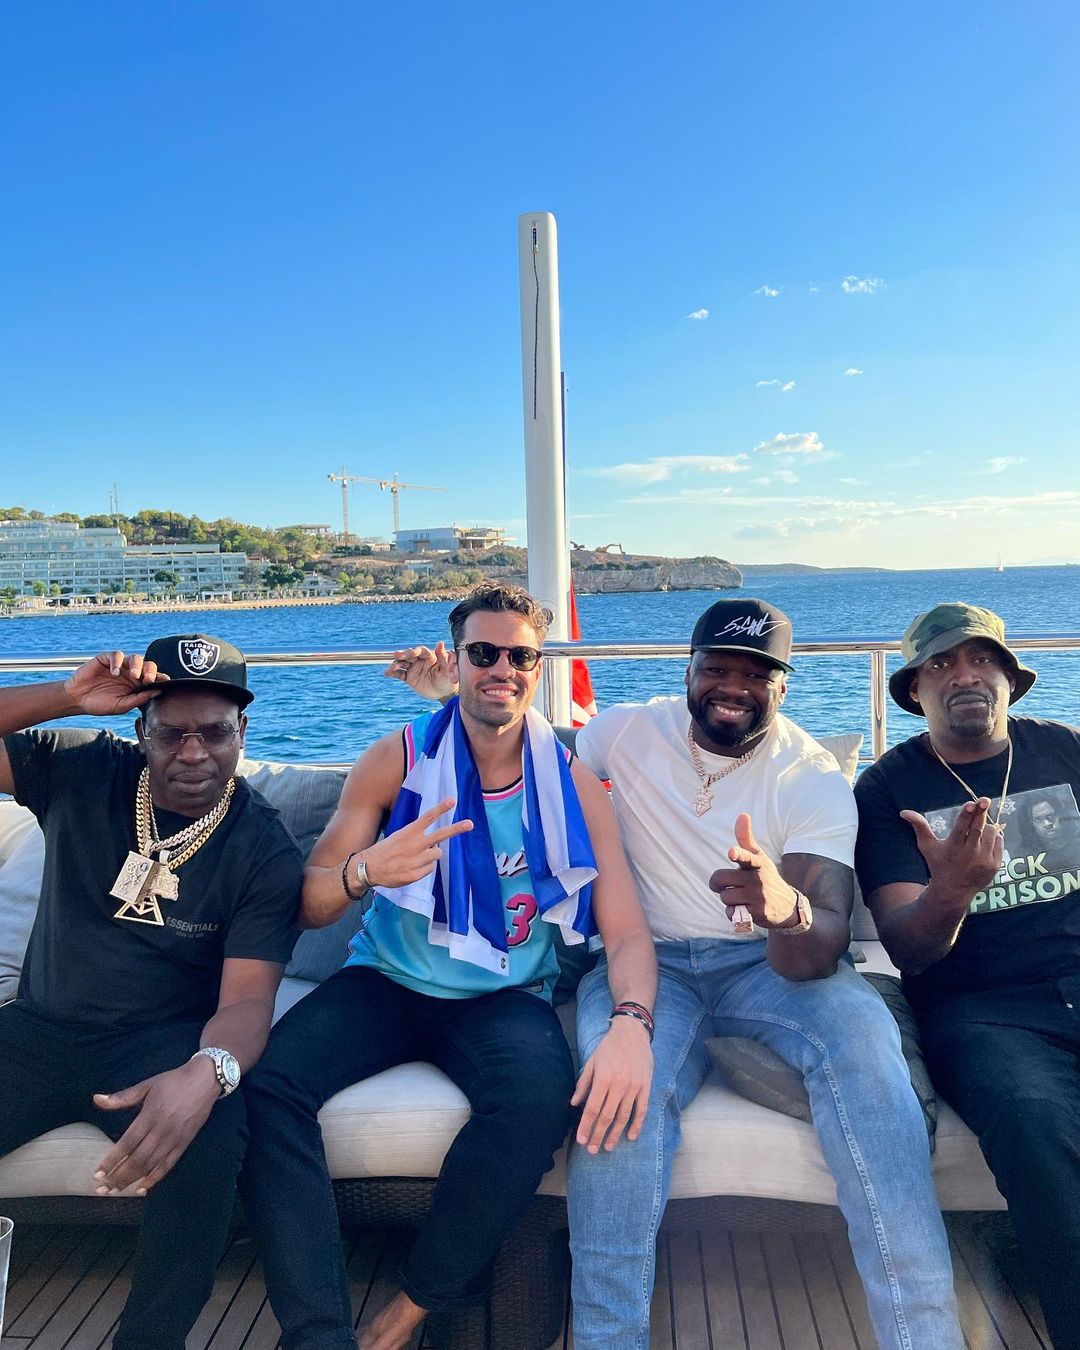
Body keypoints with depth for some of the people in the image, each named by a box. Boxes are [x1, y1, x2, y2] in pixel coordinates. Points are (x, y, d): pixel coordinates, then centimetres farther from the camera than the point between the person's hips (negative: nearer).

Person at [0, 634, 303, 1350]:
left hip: (165, 1042, -2)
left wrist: (207, 1071, -39)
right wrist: (71, 696, -19)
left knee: (207, 1146, -32)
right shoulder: (83, 773, -1)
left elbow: (246, 1000, -17)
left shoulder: (265, 851, -10)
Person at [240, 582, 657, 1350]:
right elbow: (308, 907, -6)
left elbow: (627, 930, -9)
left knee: (542, 1097, -31)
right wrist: (365, 870, -29)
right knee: (265, 1081, -24)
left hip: (504, 999, 0)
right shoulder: (396, 762, -5)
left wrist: (631, 1023, -31)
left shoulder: (574, 787, -4)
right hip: (386, 983, 1)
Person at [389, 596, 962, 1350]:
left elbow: (825, 943, -18)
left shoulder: (815, 778, -7)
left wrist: (787, 911, -45)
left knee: (860, 1031, -33)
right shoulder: (632, 731, 1)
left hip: (770, 962, 0)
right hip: (651, 961, 0)